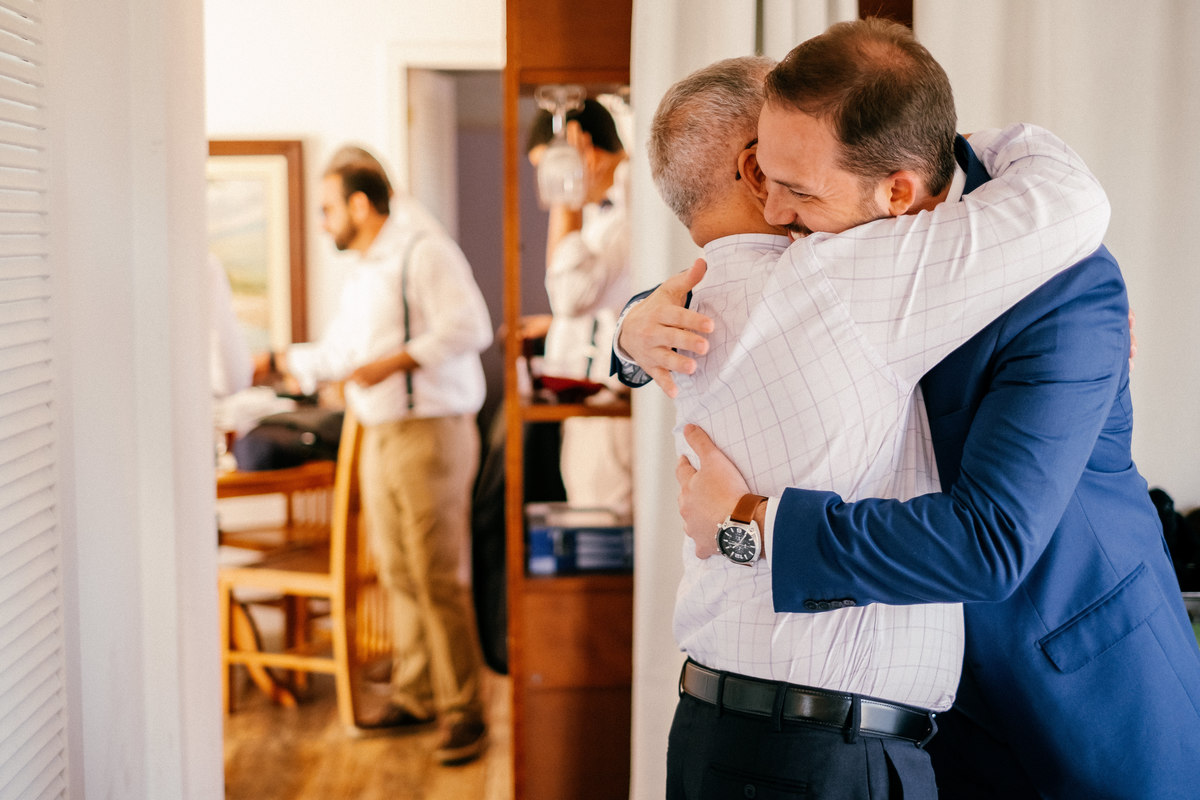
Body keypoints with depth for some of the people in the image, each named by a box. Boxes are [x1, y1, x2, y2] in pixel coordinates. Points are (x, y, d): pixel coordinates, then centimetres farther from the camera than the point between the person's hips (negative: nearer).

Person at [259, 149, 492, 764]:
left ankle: (463, 712, 0)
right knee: (398, 575, 11)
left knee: (435, 579, -8)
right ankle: (414, 695, 22)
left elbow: (469, 327, -21)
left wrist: (395, 362, -24)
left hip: (430, 433, -9)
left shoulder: (424, 252, -10)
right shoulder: (361, 272, 20)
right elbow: (334, 352, 30)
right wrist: (277, 362, 29)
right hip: (379, 436, 9)